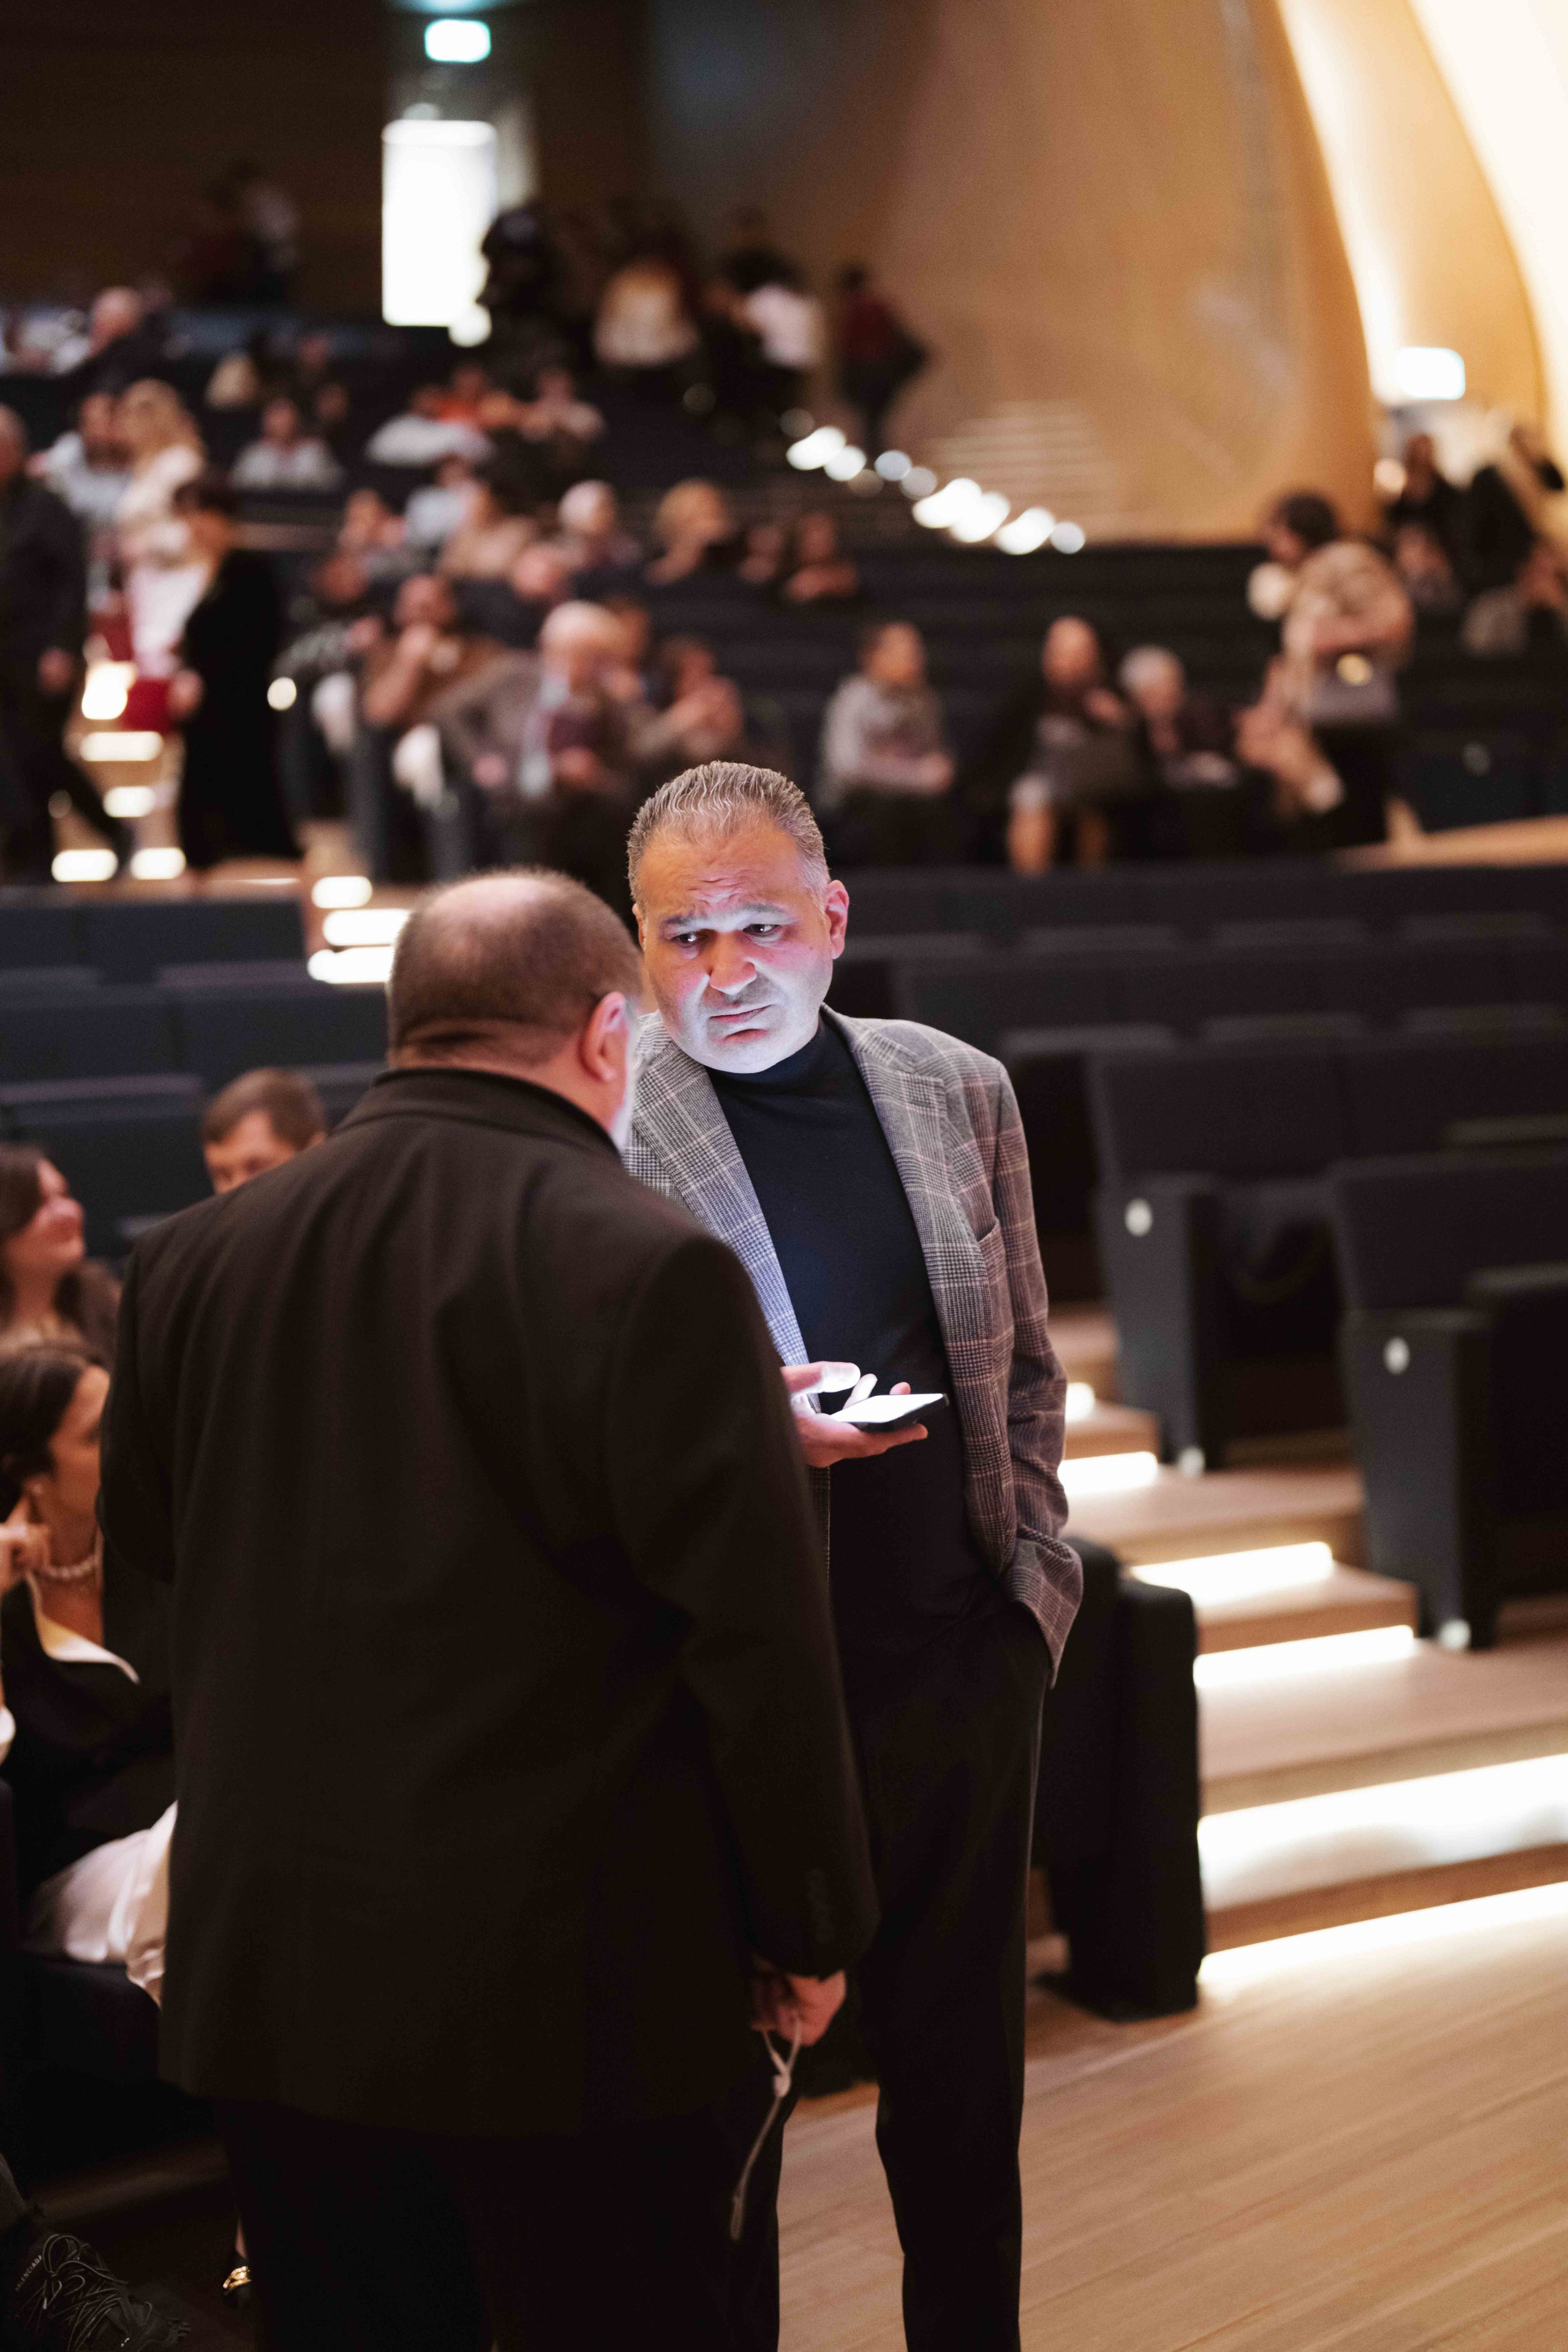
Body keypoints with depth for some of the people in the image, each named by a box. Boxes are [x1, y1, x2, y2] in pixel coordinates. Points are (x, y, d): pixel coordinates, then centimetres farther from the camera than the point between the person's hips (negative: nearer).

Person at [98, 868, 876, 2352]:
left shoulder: (193, 1258, 0)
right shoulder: (652, 1270, -16)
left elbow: (142, 1536, 16)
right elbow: (755, 1637, -15)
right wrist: (812, 1928, -3)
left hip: (269, 1967, 5)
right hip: (569, 1985, -5)